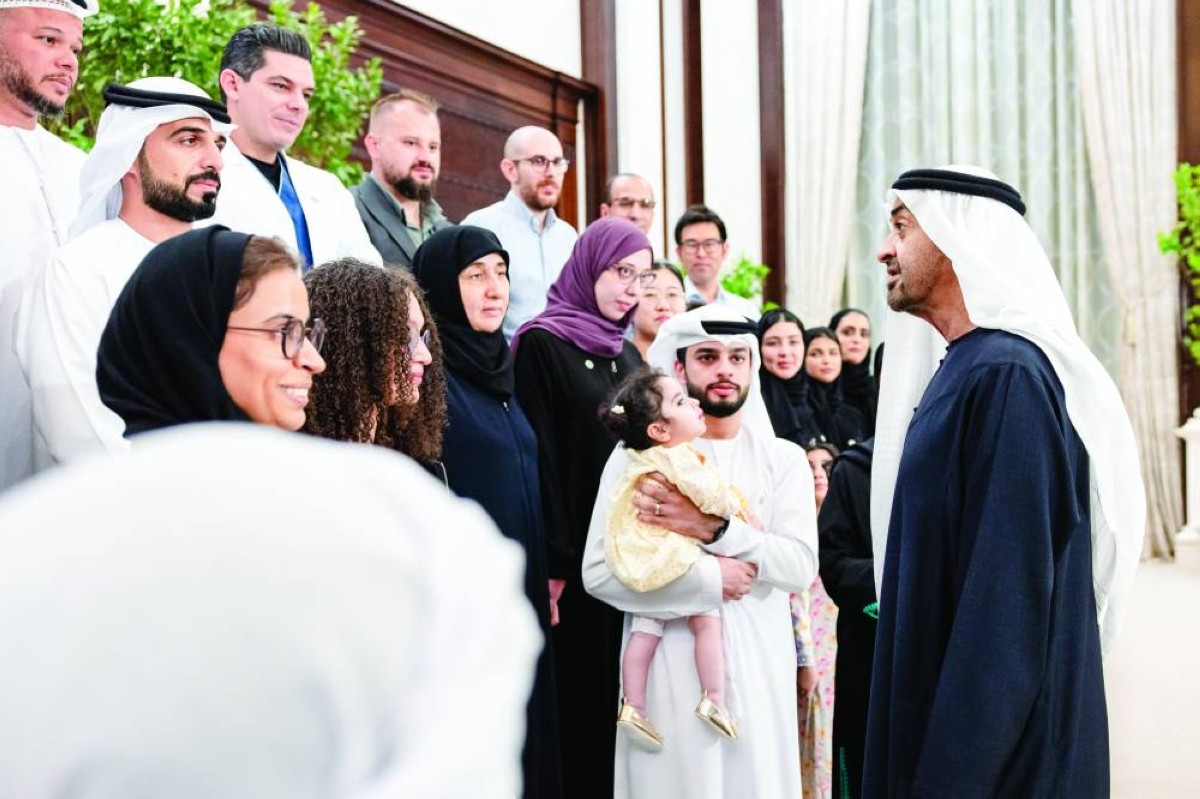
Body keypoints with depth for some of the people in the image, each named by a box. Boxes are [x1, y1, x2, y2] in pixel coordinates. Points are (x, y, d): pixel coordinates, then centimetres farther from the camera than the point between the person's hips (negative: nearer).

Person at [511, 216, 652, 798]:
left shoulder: (628, 354, 14)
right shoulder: (541, 345, -6)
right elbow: (538, 459, -12)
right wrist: (552, 565, -17)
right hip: (575, 562, -6)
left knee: (622, 693, 9)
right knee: (578, 699, 0)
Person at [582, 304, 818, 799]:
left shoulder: (782, 458, 7)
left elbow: (800, 566, -7)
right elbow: (599, 572, -11)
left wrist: (714, 530, -19)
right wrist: (711, 579, -14)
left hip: (758, 667, 2)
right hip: (669, 668, -2)